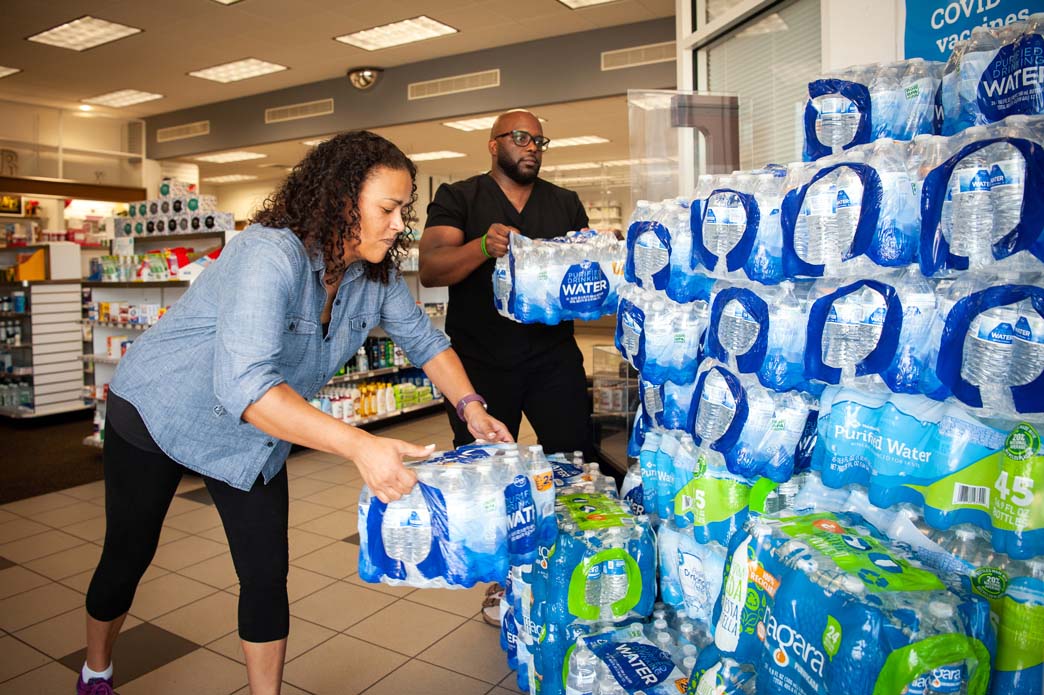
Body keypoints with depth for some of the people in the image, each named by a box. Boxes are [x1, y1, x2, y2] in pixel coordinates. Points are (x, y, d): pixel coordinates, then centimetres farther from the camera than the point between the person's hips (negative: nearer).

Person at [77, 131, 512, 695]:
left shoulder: (376, 273, -14)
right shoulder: (270, 255, -36)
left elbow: (423, 339, -1)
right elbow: (243, 383, -48)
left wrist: (470, 407, -15)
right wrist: (359, 446, -55)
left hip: (256, 436, 5)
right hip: (157, 412, -5)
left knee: (267, 572, 3)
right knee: (129, 555, 16)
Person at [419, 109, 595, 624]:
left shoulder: (565, 203, 14)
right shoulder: (458, 199, 2)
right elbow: (430, 269, -10)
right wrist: (484, 246, -28)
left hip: (554, 355, 2)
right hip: (482, 362, -2)